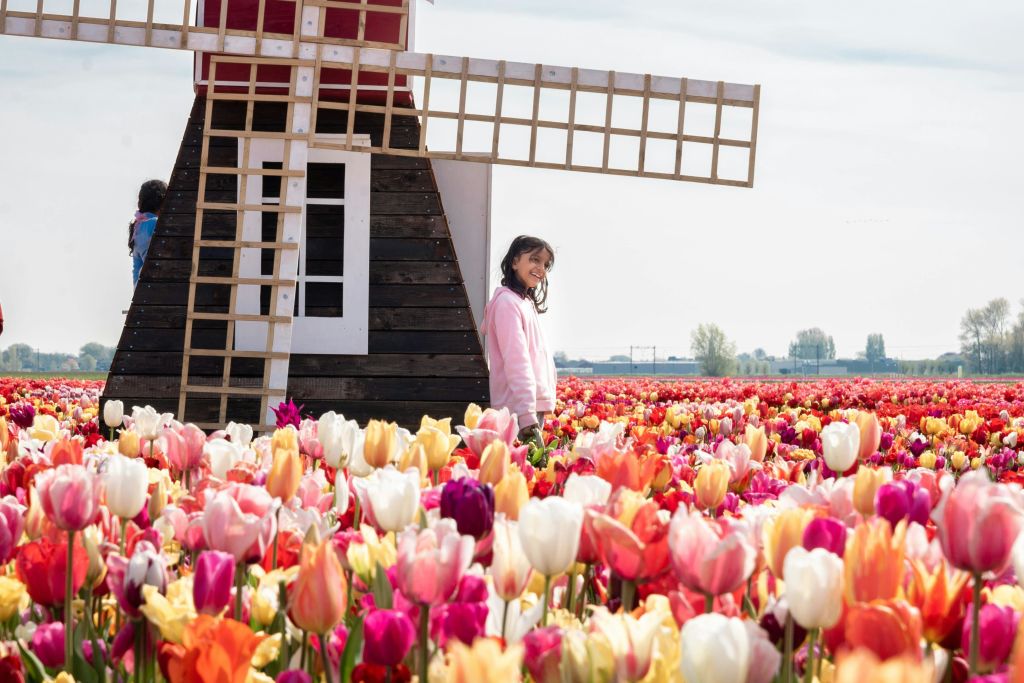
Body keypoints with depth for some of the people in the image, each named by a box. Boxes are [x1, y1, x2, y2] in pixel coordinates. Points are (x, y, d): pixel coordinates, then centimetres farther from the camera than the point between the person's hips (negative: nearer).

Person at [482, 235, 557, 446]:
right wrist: (528, 417, -25)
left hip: (534, 407, 9)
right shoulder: (508, 302, -8)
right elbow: (516, 362, -17)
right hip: (519, 411, -9)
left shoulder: (525, 302, 20)